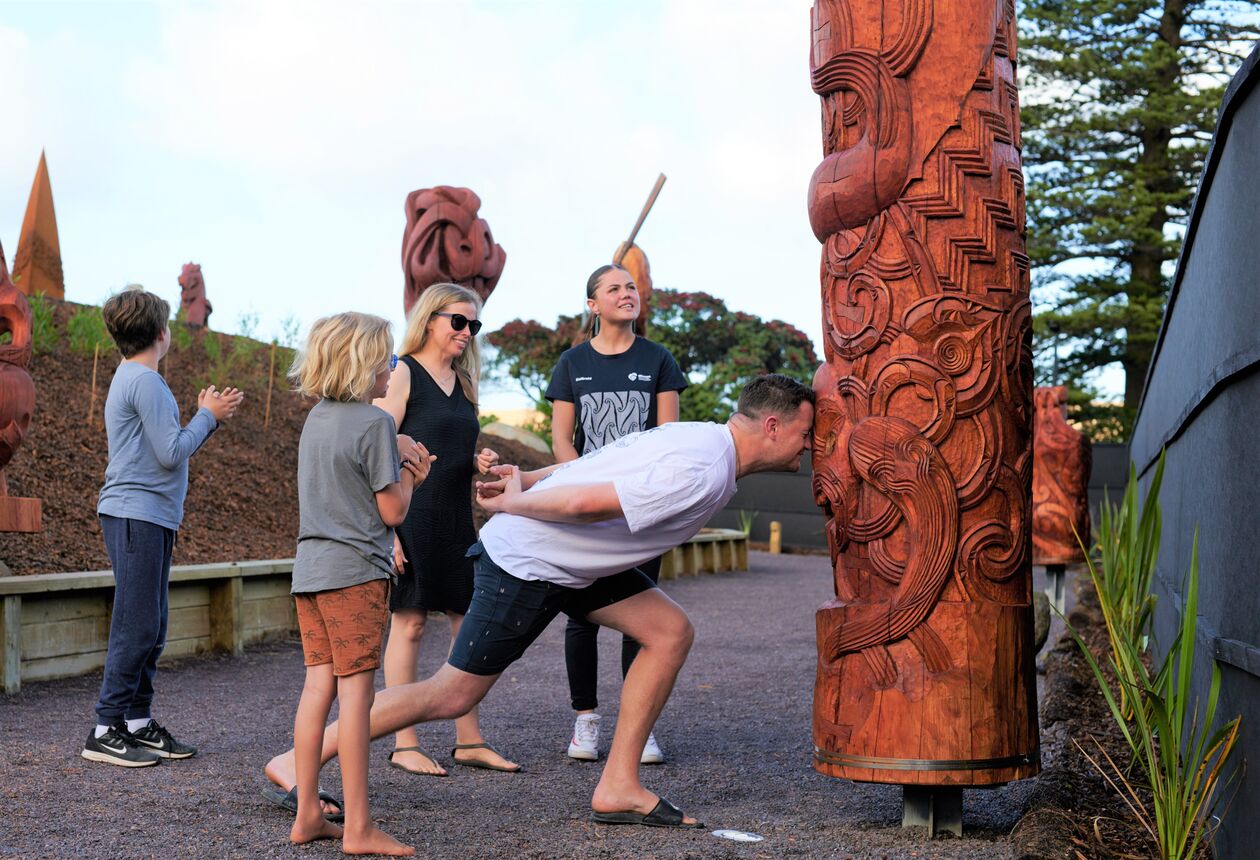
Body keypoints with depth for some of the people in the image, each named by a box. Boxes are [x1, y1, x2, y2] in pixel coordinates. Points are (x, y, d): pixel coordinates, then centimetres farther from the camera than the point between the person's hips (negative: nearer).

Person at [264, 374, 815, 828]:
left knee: (670, 632, 2)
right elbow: (584, 503, -29)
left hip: (568, 560, 10)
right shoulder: (703, 474, -25)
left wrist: (525, 482, 15)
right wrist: (514, 505, -14)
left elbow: (594, 465, 12)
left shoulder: (700, 438, 8)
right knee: (453, 694, -2)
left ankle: (618, 788, 6)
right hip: (526, 562, -10)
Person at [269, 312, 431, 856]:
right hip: (355, 571, -8)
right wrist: (407, 471, 7)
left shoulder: (317, 419, 13)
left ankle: (307, 814, 14)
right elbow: (393, 511, -10)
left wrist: (397, 454, 11)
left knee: (318, 687, 10)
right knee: (355, 692, -5)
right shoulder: (375, 424, -11)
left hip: (310, 569, 8)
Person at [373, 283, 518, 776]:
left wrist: (479, 463, 3)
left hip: (457, 518, 7)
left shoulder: (462, 383, 17)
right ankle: (405, 746, 5)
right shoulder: (402, 374, -5)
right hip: (413, 516, -7)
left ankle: (469, 741, 13)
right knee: (410, 623, -3)